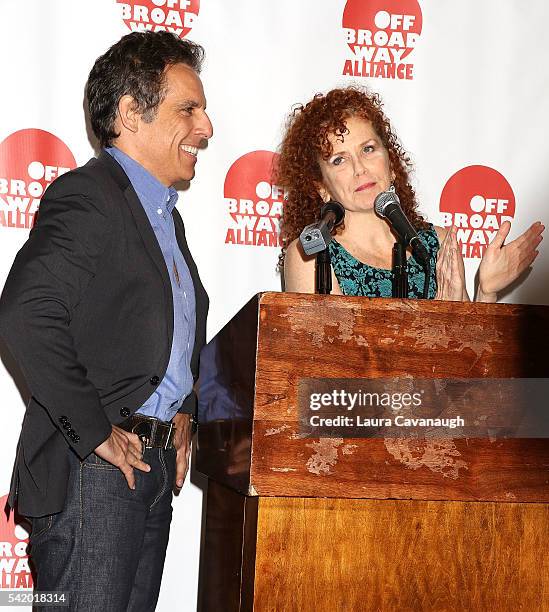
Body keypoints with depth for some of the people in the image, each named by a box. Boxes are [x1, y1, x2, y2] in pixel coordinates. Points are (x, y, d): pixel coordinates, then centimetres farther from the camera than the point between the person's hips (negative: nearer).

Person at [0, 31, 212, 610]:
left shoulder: (165, 215, 18)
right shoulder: (85, 194, -12)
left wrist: (183, 415, 14)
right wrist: (95, 432, -21)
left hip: (157, 468, 9)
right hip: (94, 471, -8)